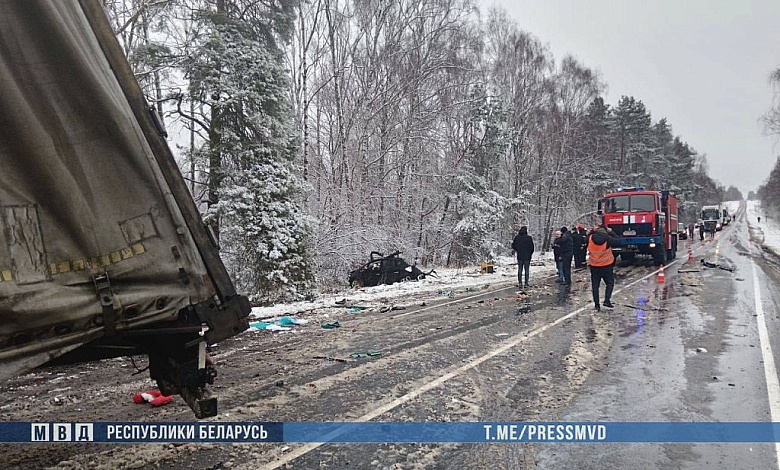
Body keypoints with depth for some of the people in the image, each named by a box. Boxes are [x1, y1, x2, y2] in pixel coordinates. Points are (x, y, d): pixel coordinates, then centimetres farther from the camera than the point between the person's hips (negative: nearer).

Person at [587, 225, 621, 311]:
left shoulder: (590, 238, -9)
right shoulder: (608, 239, -15)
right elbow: (618, 242, -1)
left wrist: (593, 232, 12)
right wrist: (611, 233, 4)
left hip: (594, 266, 2)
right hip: (606, 266, -2)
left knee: (595, 286, 9)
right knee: (610, 283, 14)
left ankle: (596, 305, 10)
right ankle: (607, 300, 0)